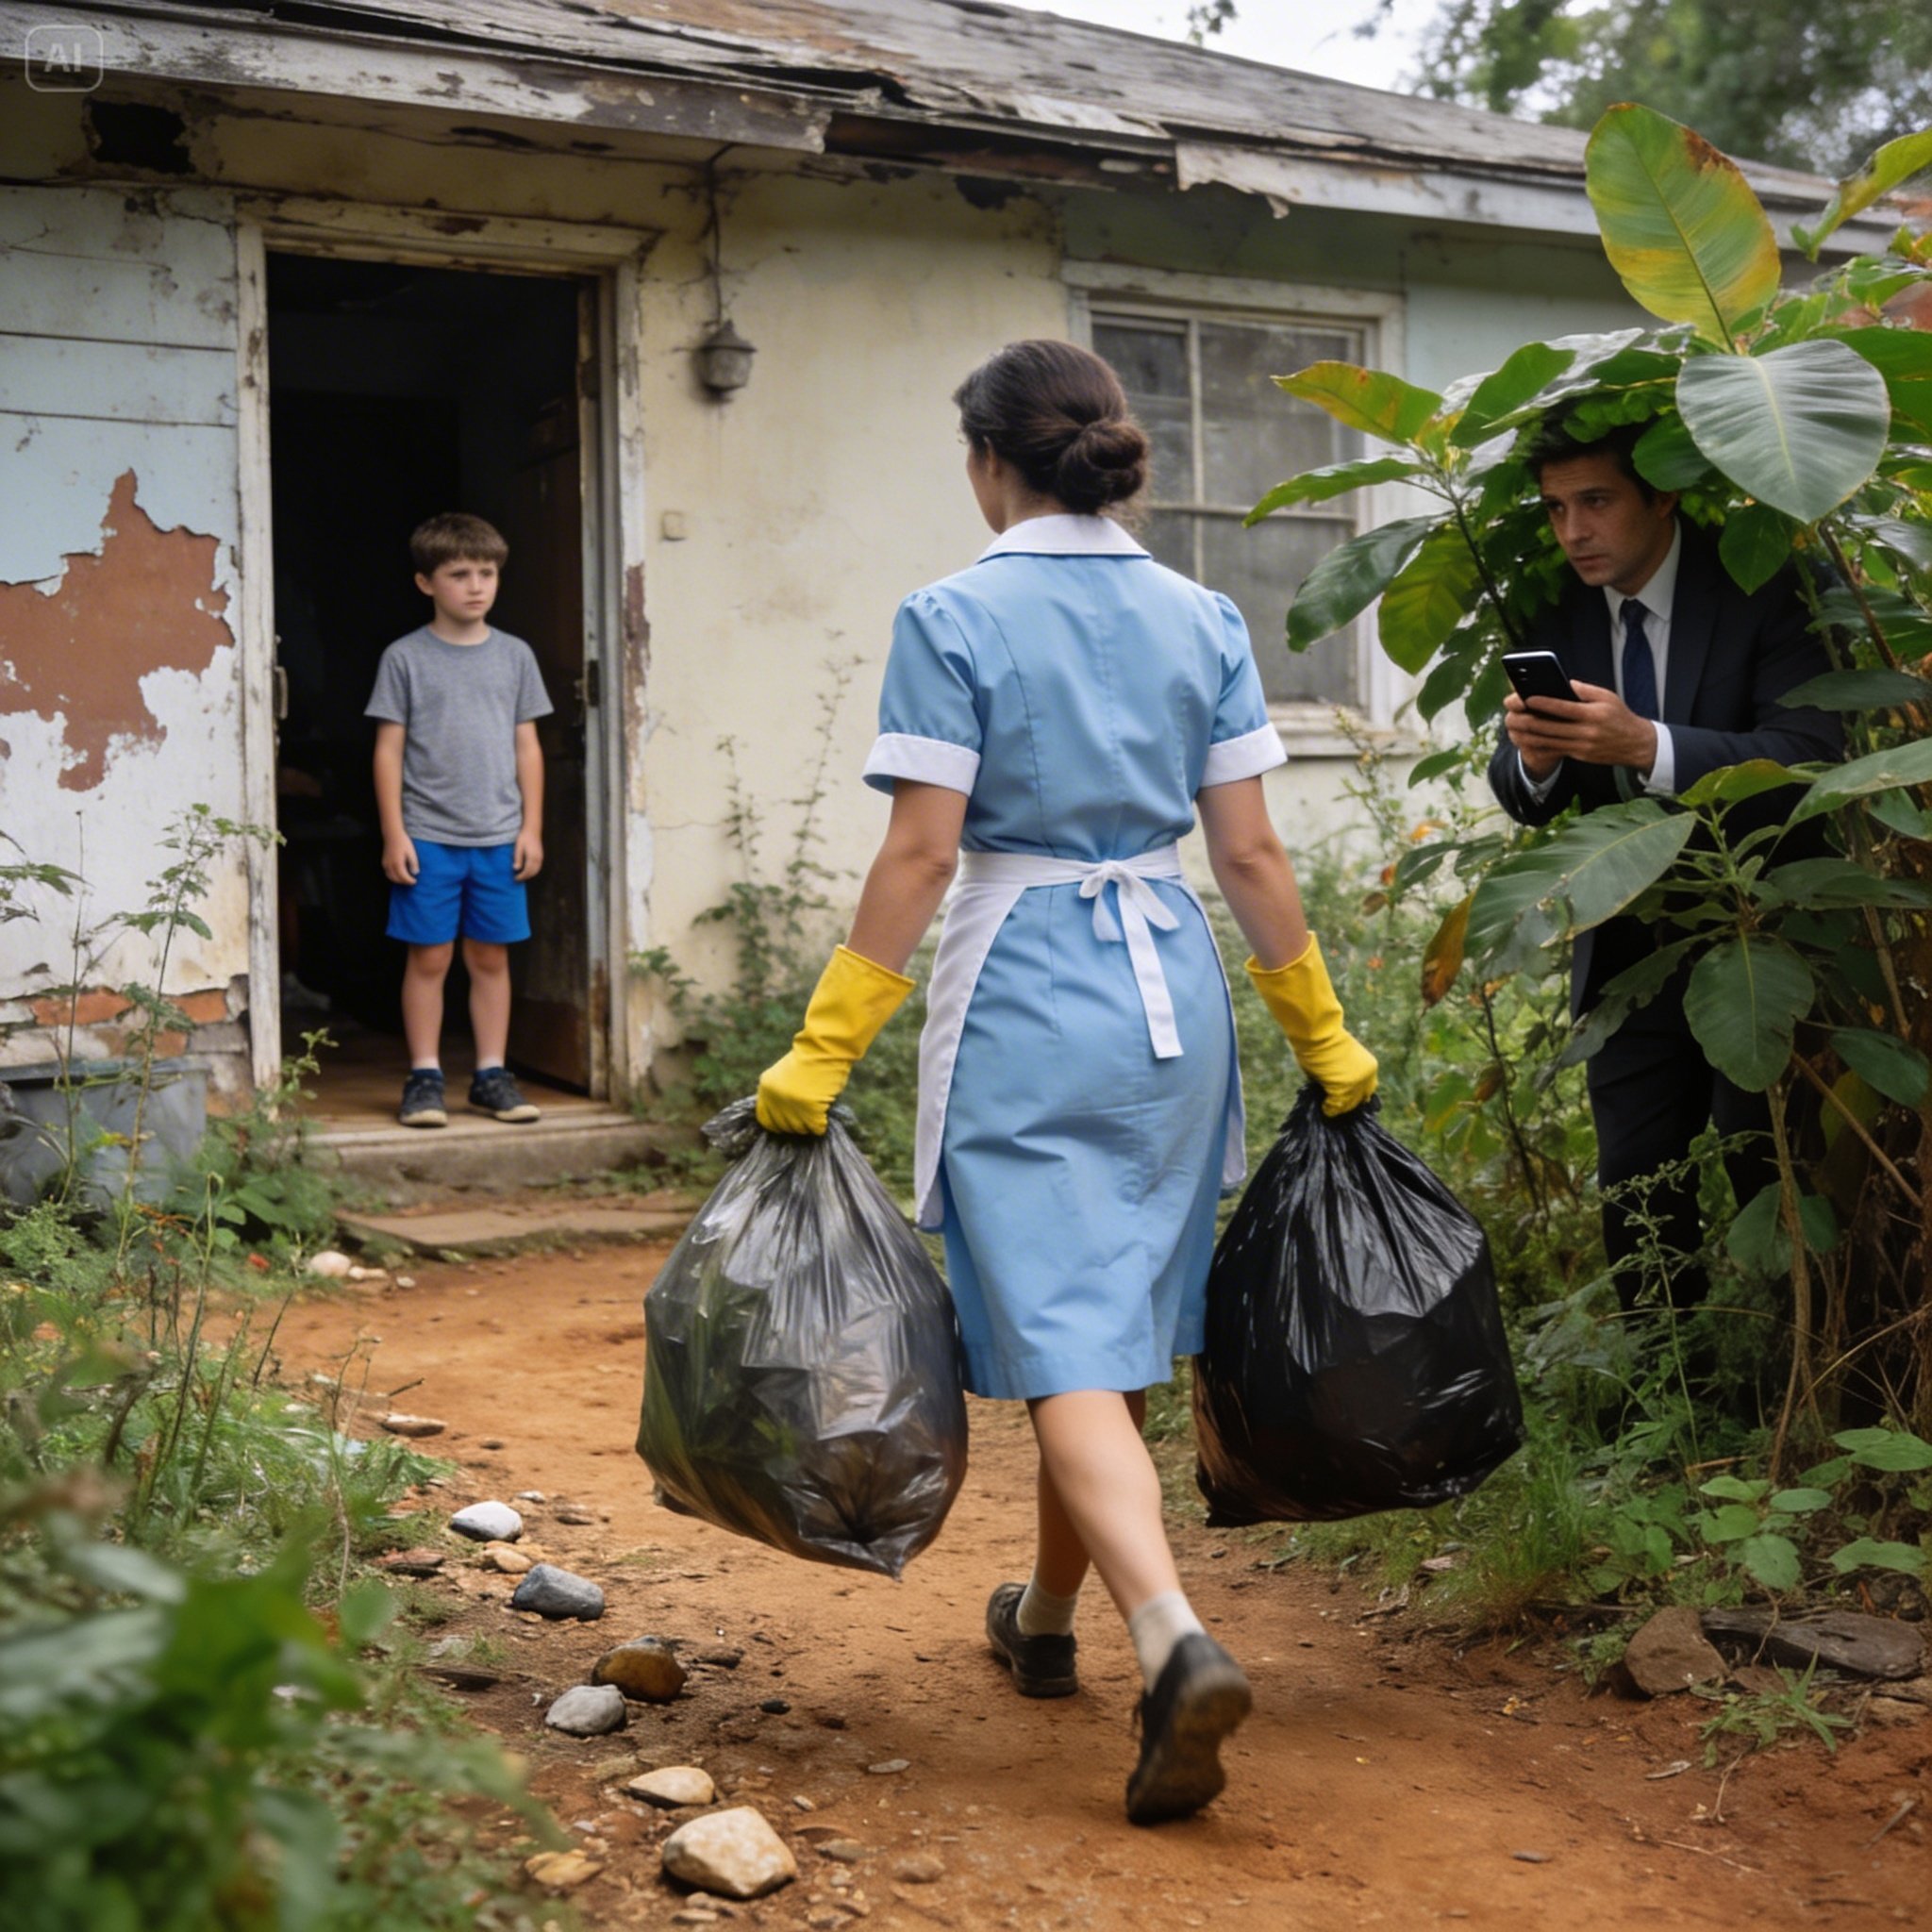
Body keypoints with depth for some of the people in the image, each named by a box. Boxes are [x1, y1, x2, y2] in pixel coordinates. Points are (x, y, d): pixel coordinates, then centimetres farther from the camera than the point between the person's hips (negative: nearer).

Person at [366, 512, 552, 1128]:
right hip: (428, 838, -2)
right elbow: (389, 748, 0)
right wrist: (393, 834, -5)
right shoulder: (405, 659, 0)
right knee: (429, 958, 1)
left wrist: (531, 828, 5)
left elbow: (527, 746, 11)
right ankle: (425, 1077, 9)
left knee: (491, 957, 7)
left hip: (499, 838, 2)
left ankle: (491, 1073, 15)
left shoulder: (514, 656, 9)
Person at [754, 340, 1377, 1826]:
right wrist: (1325, 1037, 12)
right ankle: (1046, 1622, 34)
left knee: (1067, 1350, -5)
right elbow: (1251, 851, 4)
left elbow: (920, 855, -12)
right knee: (1116, 1327, 17)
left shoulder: (955, 619, -8)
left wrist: (821, 1055, -8)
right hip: (1175, 991, 5)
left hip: (1026, 1000, -5)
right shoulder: (1200, 617, 5)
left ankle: (1179, 1643, -23)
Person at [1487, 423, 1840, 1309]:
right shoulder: (1557, 618, 1)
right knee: (1636, 1200, 8)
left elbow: (1808, 758, -23)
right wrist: (1534, 758, -24)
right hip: (1626, 958, 4)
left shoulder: (1760, 594, -12)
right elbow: (1522, 795, 0)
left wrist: (1647, 746, -36)